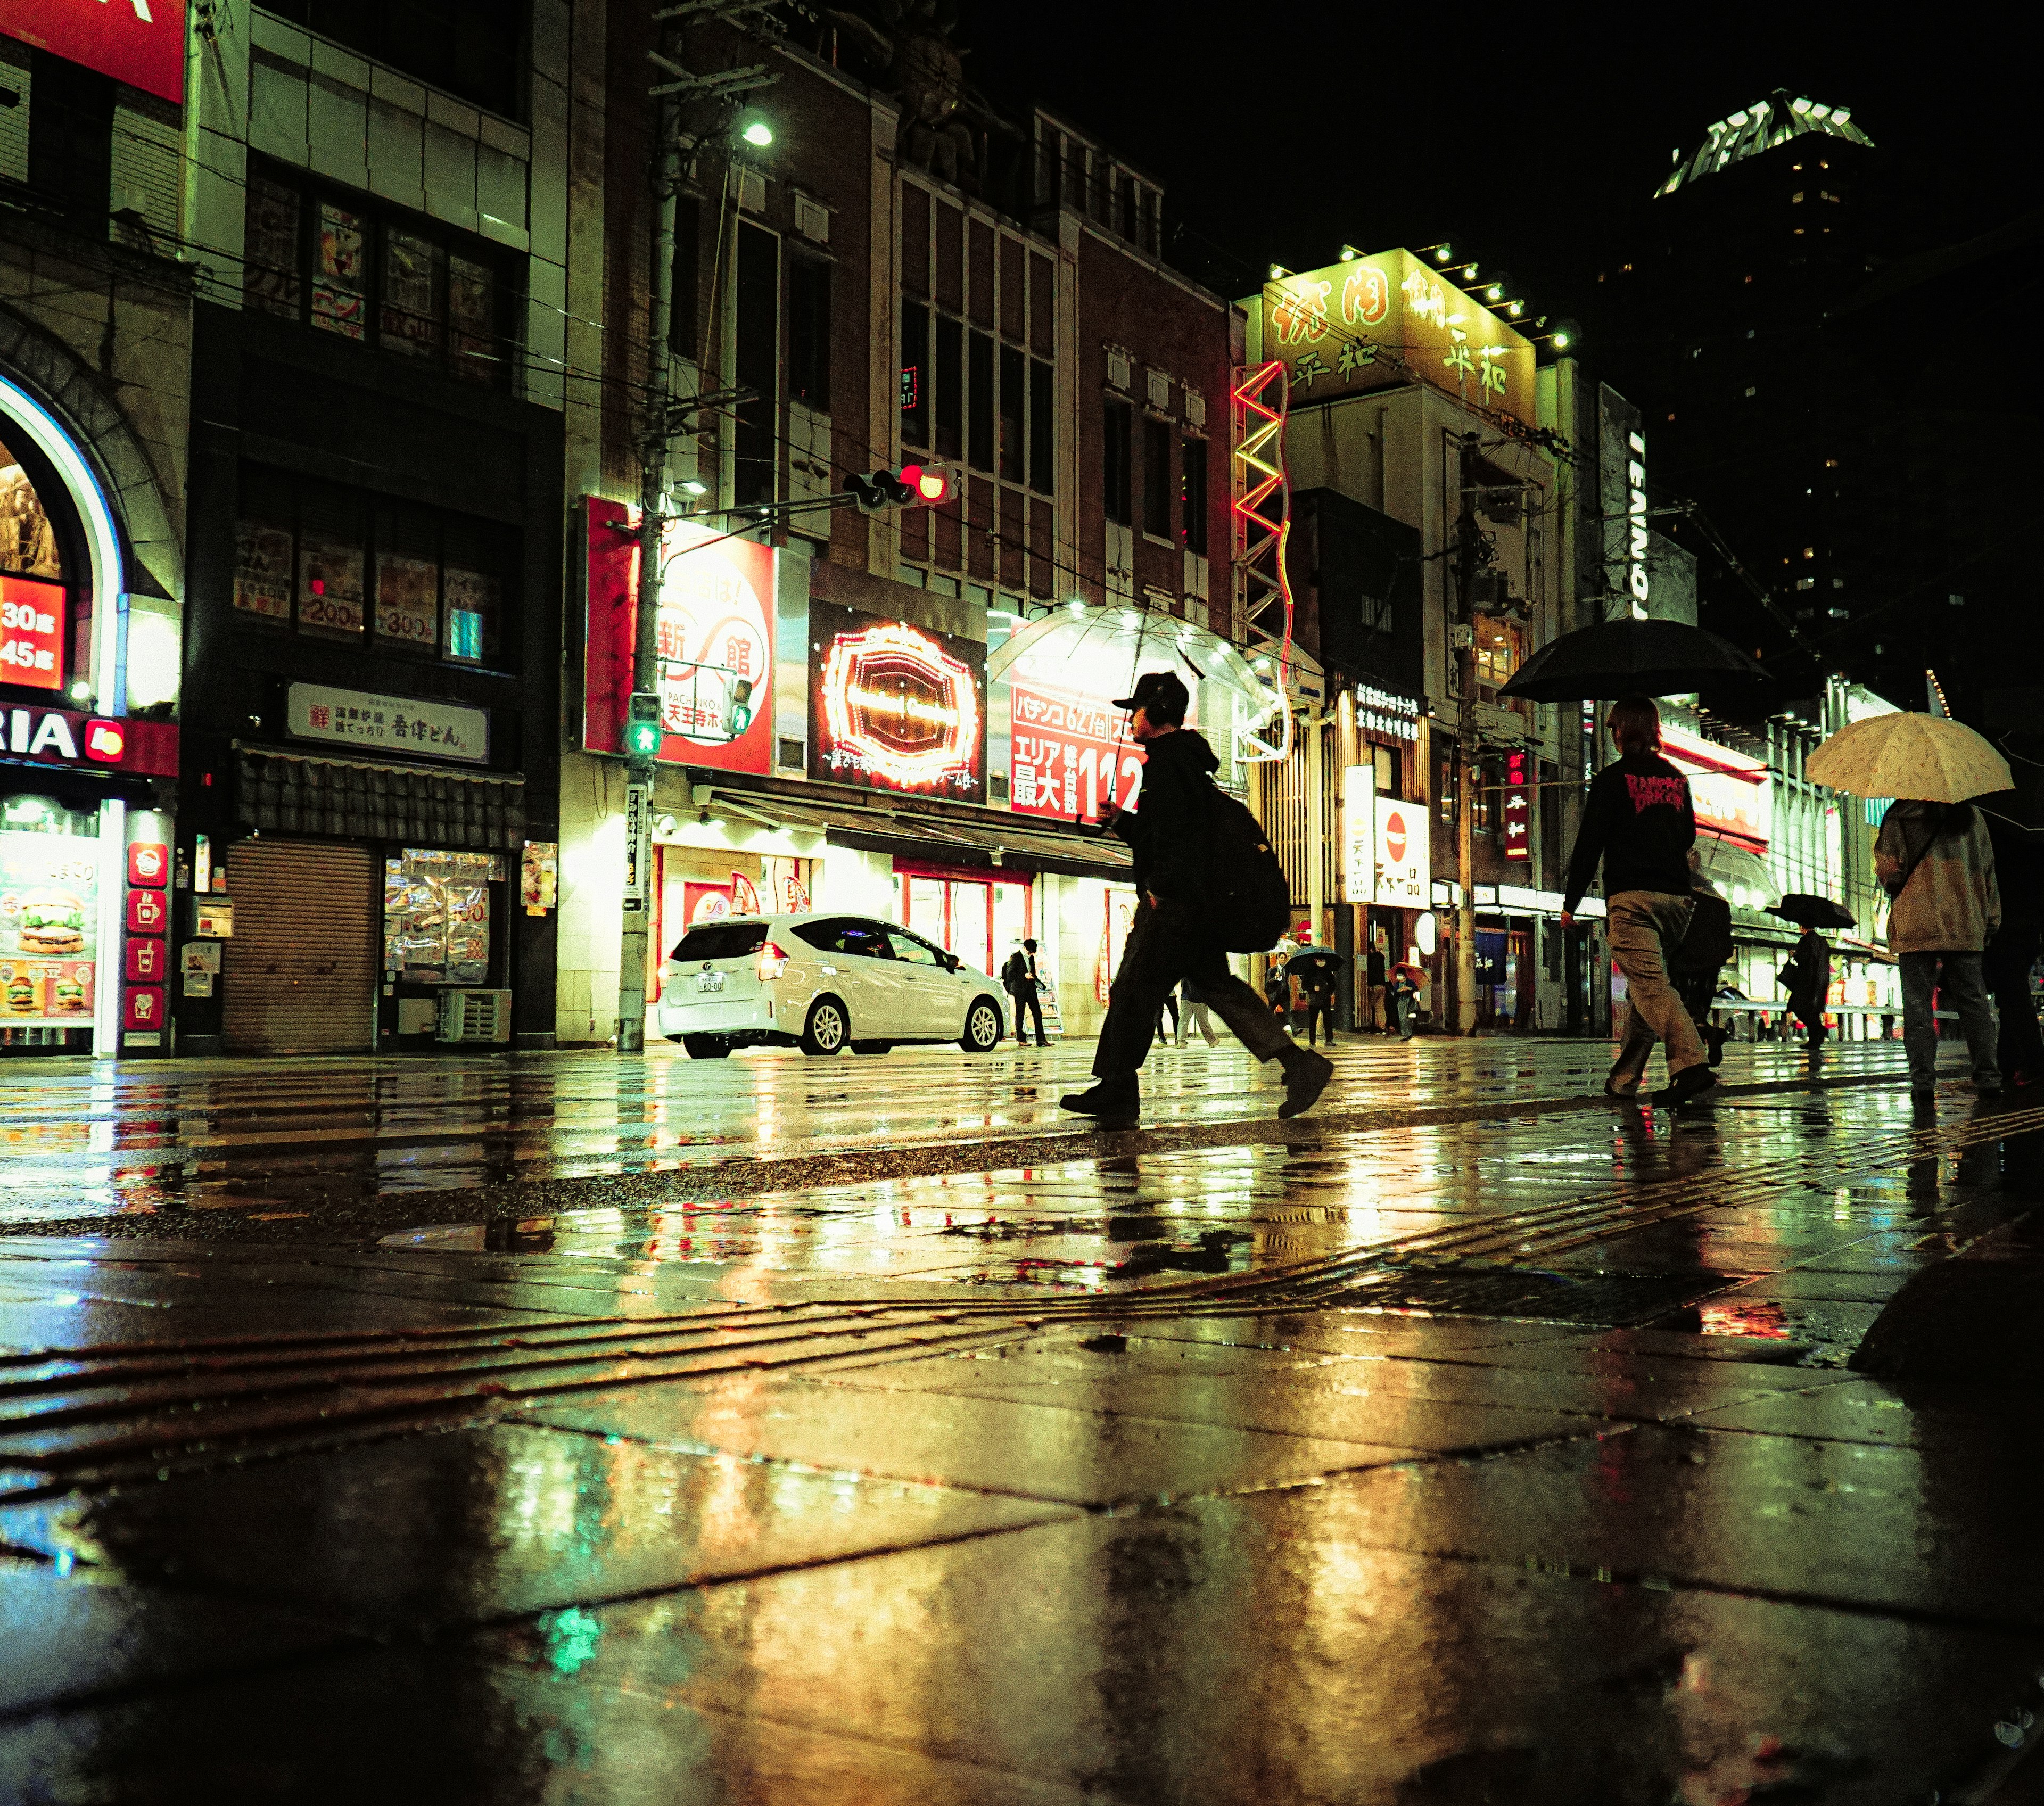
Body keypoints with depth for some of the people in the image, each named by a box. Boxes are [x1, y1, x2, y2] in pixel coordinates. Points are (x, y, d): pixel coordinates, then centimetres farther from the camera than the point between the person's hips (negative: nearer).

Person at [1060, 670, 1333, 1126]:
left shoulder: (1169, 761, -11)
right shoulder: (1186, 760, 23)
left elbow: (1182, 835, -22)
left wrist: (1158, 888, -20)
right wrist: (1121, 821, 20)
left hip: (1173, 902, -11)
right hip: (1199, 903, 11)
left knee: (1133, 991, -4)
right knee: (1217, 984, 10)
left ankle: (1116, 1091, 3)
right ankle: (1298, 1063, 5)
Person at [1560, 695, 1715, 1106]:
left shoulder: (1613, 778, -3)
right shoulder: (1677, 779, 14)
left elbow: (1589, 843, -6)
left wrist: (1570, 902, -1)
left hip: (1632, 898, -6)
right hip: (1677, 898, 6)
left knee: (1651, 984, -15)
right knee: (1643, 986, 15)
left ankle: (1691, 1063, -33)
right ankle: (1624, 1079, 19)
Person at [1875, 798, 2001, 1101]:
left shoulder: (1899, 818, -2)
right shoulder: (1971, 815, 11)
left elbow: (1890, 874, -5)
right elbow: (1988, 871, 12)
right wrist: (1992, 918, 17)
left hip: (1917, 927, -3)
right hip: (1966, 926, 3)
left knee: (1918, 1003, -1)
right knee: (1974, 1000, 8)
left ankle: (1923, 1081, -6)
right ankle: (1988, 1078, 5)